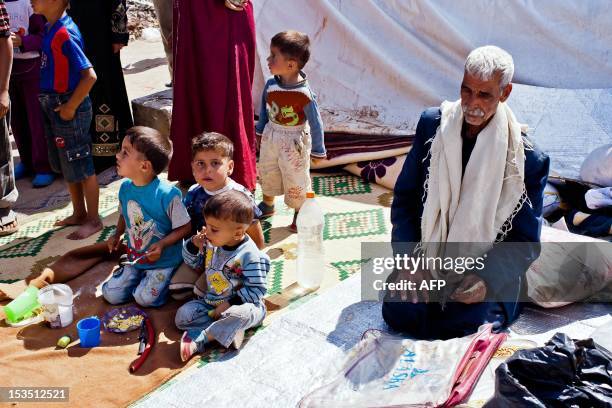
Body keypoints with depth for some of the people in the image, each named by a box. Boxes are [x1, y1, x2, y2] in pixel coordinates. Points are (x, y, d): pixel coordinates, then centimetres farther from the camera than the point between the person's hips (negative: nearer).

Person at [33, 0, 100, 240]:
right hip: (52, 105, 10)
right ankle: (79, 214, 34)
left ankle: (93, 220, 16)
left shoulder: (64, 33, -21)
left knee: (81, 168, 2)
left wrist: (70, 108, -20)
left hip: (69, 105, -10)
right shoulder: (50, 28, 7)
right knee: (65, 166, 19)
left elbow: (89, 75, -25)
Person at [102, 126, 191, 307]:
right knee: (111, 294, 1)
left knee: (145, 298, -17)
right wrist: (117, 235, -1)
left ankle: (163, 279, 12)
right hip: (135, 258, 6)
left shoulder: (167, 194, -26)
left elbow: (185, 227, -17)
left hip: (164, 260, -6)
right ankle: (141, 277, 25)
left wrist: (162, 244, -28)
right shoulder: (125, 187, -5)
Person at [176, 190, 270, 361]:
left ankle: (198, 339, -28)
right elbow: (194, 262, 13)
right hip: (211, 302, 7)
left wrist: (230, 303, -23)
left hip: (240, 304, -7)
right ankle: (227, 329, -23)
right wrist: (194, 246, -9)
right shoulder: (211, 243, -3)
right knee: (183, 314, -11)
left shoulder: (250, 256, -23)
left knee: (239, 314, -40)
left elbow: (256, 290, -19)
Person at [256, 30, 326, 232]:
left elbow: (315, 123, -16)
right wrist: (261, 130, 19)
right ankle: (267, 204, 47)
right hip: (271, 136, 6)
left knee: (295, 179, 9)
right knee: (267, 172, 22)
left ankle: (300, 214, 32)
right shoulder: (270, 85, -11)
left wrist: (318, 150, -8)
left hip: (295, 142, -6)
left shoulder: (305, 94, -27)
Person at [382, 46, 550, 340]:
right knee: (398, 313, -21)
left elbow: (526, 241, -4)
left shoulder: (528, 159, -10)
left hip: (486, 268, -1)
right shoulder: (433, 125, -2)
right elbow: (404, 196, 2)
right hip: (427, 256, 2)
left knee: (460, 325, -24)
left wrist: (486, 279, -21)